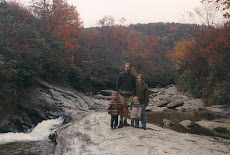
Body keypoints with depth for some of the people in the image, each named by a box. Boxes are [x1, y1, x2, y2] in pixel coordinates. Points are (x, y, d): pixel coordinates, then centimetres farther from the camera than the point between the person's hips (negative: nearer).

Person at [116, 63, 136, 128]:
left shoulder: (132, 76, 9)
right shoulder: (121, 75, 3)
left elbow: (134, 86, 12)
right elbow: (117, 84, 3)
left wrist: (134, 94, 7)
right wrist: (118, 92, -4)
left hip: (129, 94, 2)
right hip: (122, 93, -2)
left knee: (126, 107, 8)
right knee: (122, 108, -2)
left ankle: (125, 121, 18)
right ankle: (121, 122, 4)